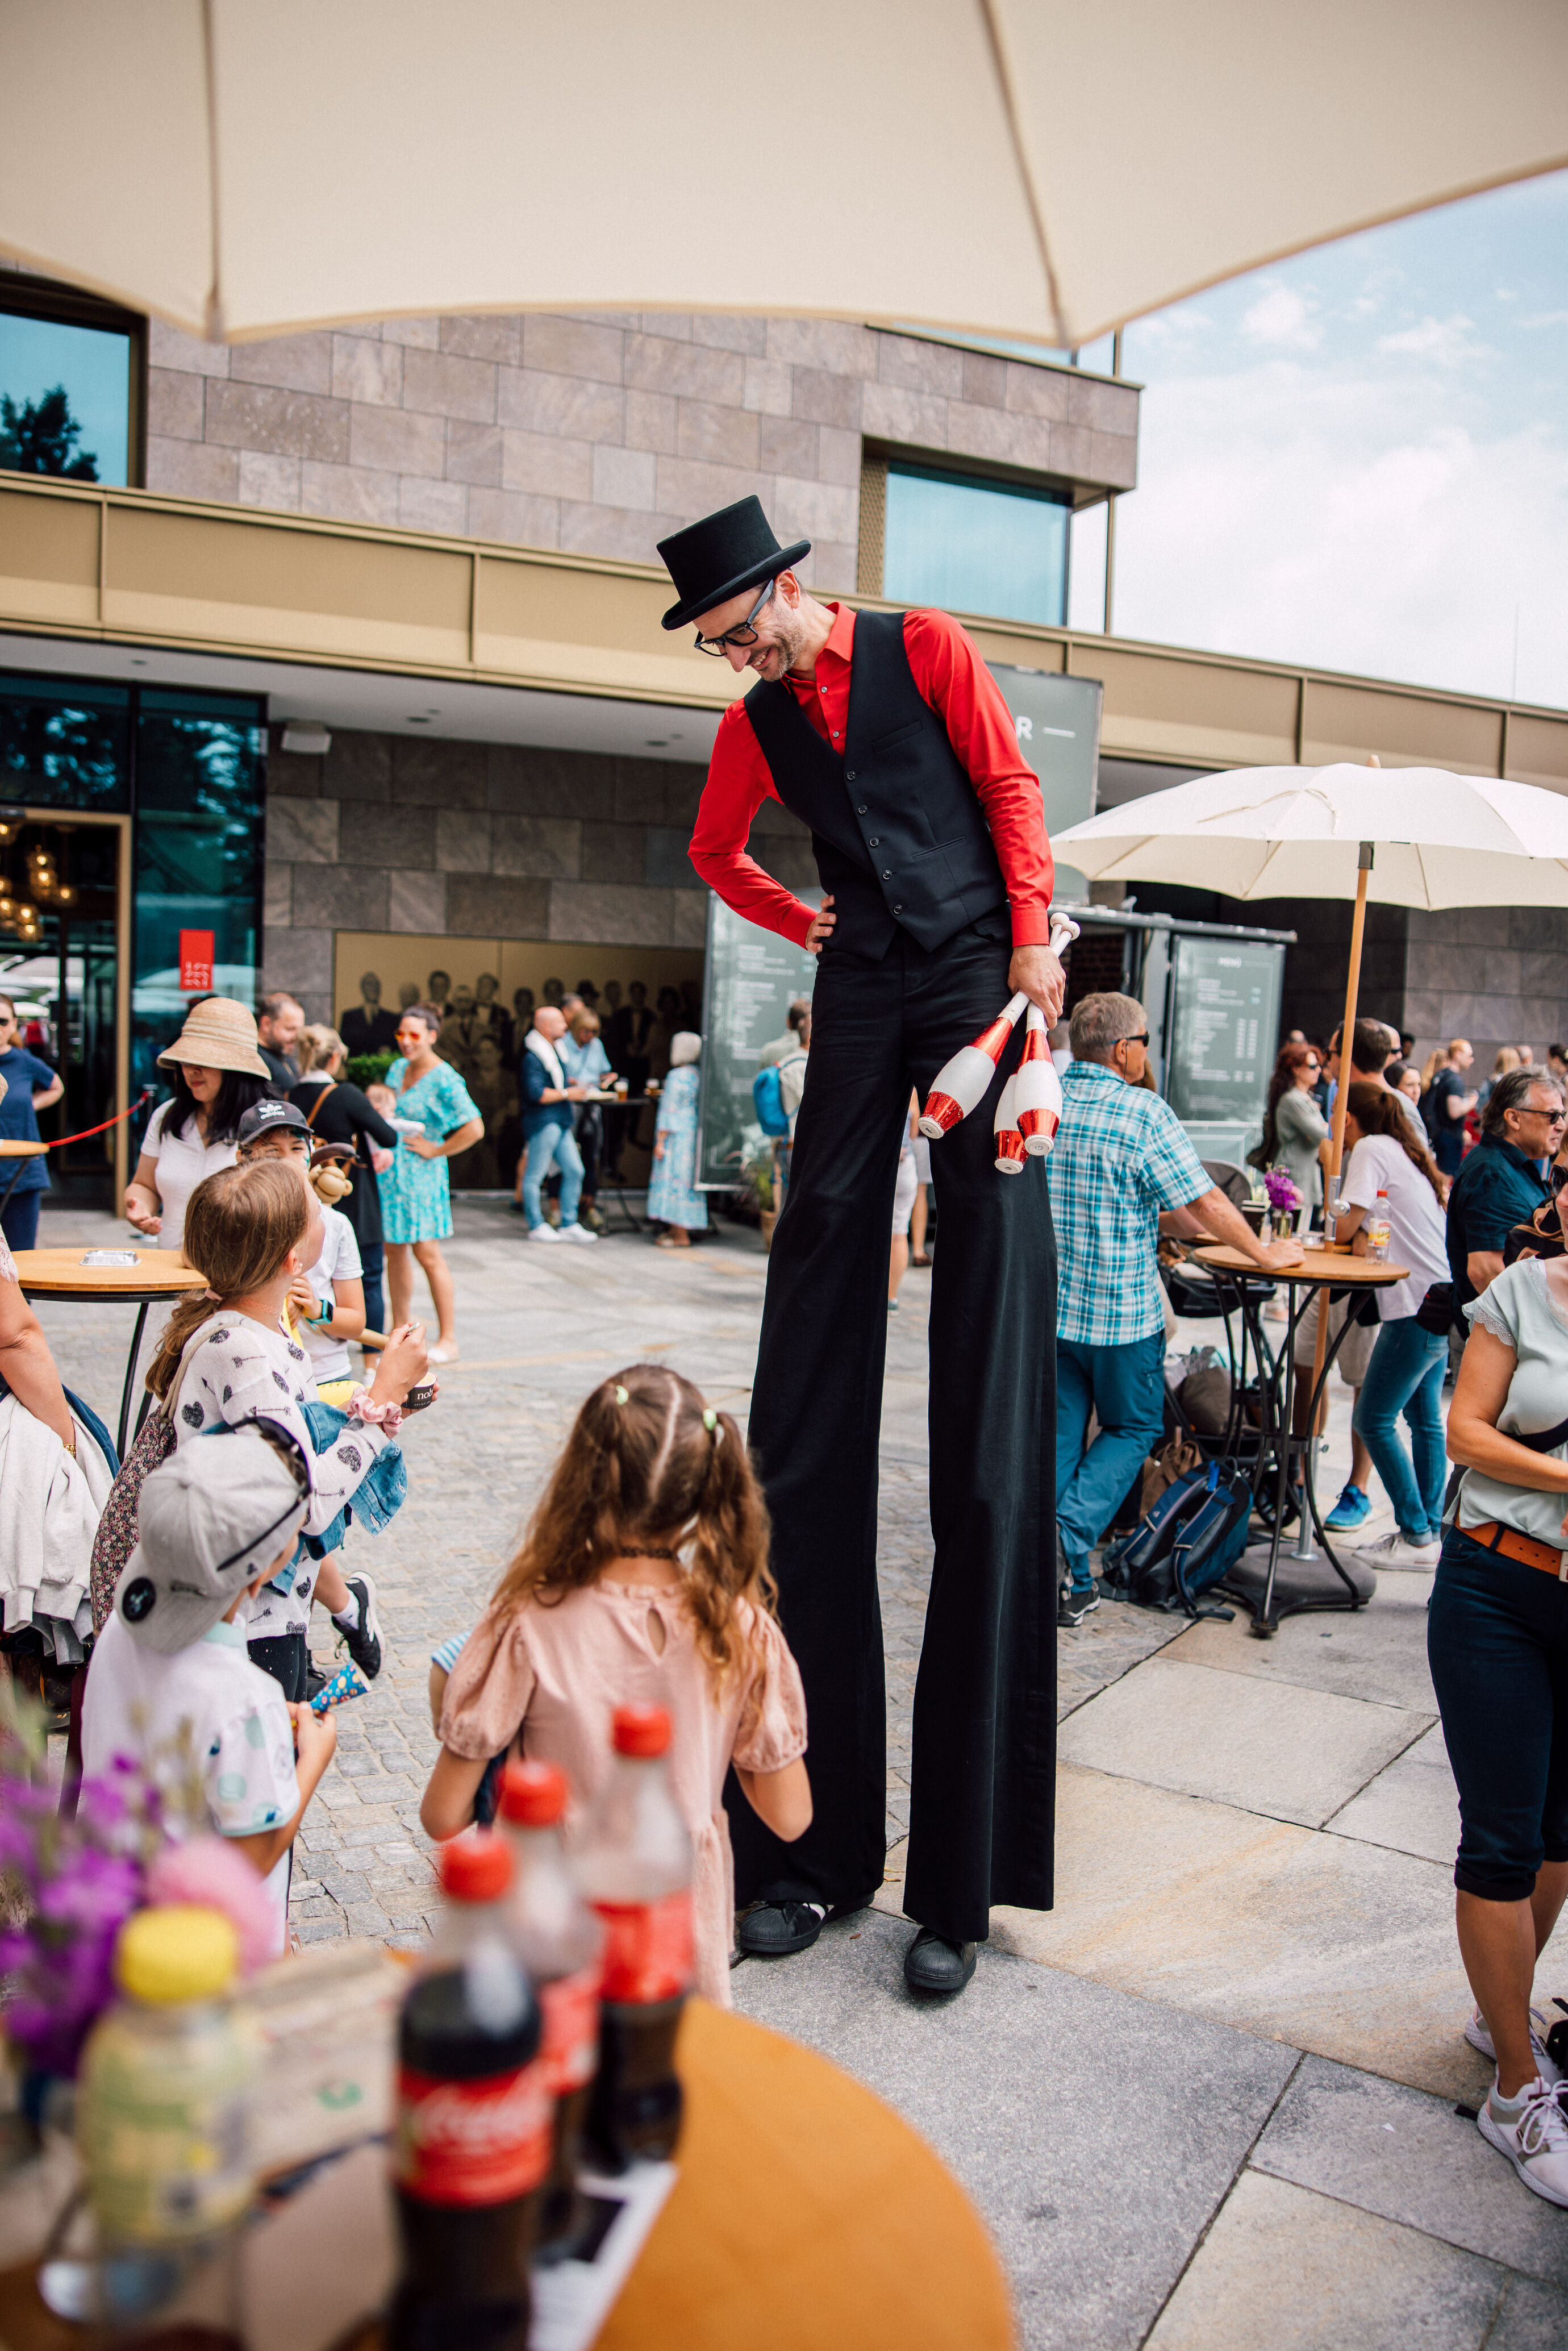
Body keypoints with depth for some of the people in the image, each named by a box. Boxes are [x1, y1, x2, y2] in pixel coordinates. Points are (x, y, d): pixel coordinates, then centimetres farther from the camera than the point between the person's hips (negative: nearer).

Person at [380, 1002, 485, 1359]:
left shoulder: (444, 1079, -13)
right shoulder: (398, 1069, 9)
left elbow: (475, 1128, -20)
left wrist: (435, 1151, -13)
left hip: (420, 1174, -7)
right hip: (389, 1170, 7)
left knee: (426, 1253, -5)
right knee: (394, 1251, 10)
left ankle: (448, 1340, 2)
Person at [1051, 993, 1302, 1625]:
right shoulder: (1145, 1111, -14)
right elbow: (1206, 1202, -9)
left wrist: (1174, 1223, 23)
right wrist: (1263, 1253, 8)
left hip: (1048, 1304, 5)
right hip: (1121, 1310, -5)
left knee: (1059, 1432, 13)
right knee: (1135, 1428, 14)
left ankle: (1070, 1584, 12)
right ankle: (1069, 1530, -6)